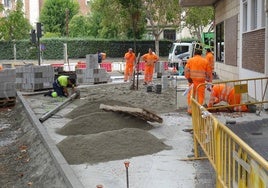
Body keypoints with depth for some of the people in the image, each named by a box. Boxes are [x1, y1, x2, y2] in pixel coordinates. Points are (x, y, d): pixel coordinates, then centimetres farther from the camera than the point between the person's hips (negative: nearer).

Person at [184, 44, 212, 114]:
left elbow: (186, 70, -7)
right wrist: (209, 81, 15)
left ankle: (190, 110, 9)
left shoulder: (190, 60, 0)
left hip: (192, 81, 0)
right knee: (200, 96, 7)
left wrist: (188, 78, -1)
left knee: (191, 95, 9)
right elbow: (208, 72, 7)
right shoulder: (205, 61, 3)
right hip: (201, 81, 0)